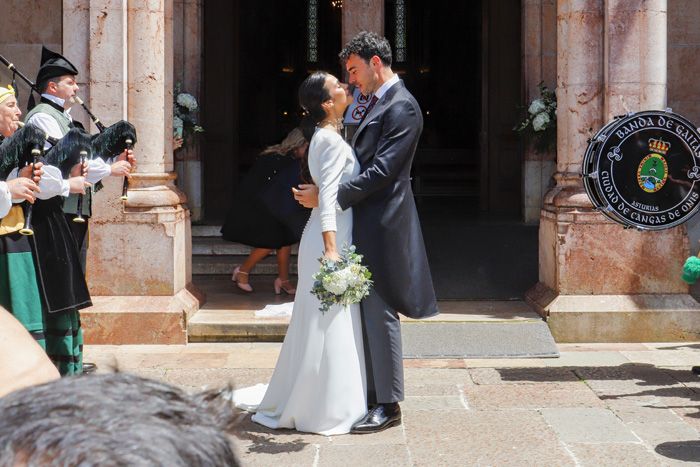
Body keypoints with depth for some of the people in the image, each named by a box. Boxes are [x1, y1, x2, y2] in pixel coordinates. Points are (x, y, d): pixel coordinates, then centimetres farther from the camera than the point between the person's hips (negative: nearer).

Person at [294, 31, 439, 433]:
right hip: (366, 225, 10)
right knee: (367, 314, 13)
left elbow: (381, 172, -21)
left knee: (380, 313, -4)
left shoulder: (401, 107, -14)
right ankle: (372, 395, 21)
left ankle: (388, 405, 4)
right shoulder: (379, 103, 17)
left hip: (382, 226, -10)